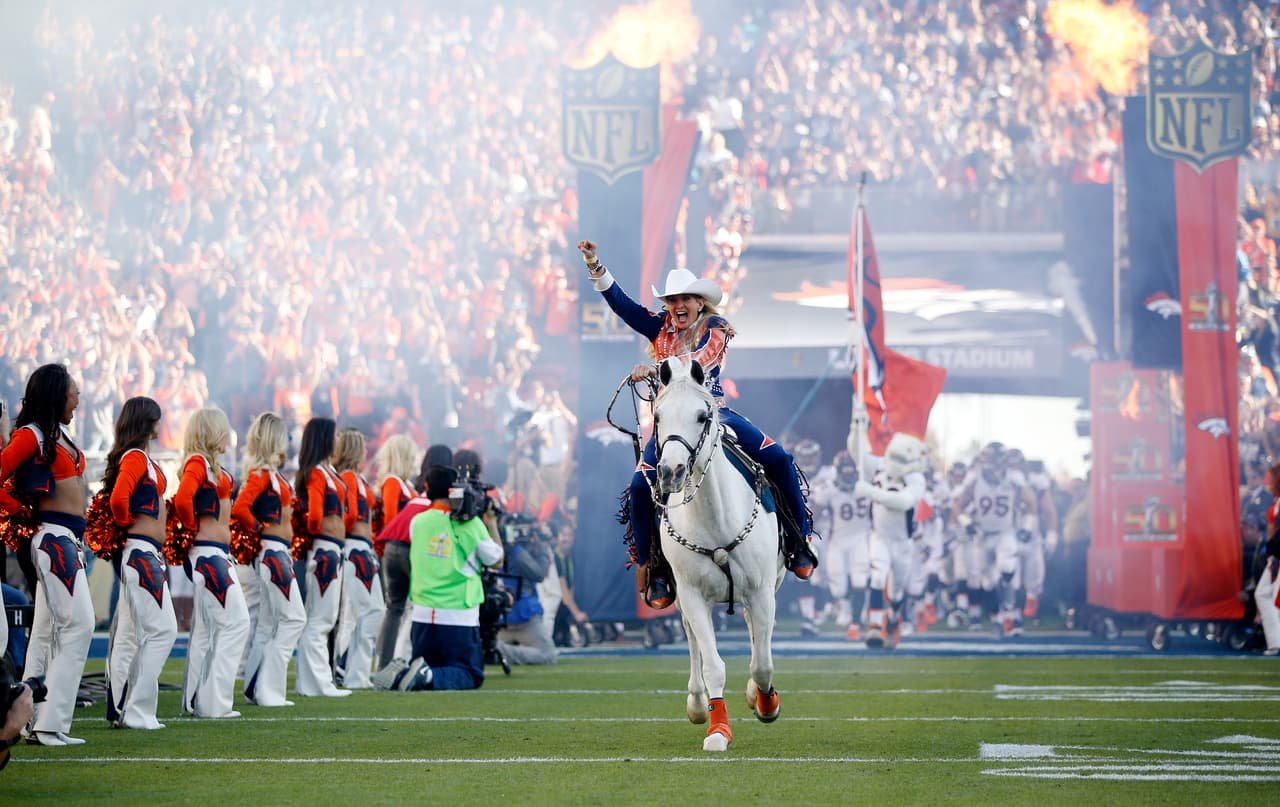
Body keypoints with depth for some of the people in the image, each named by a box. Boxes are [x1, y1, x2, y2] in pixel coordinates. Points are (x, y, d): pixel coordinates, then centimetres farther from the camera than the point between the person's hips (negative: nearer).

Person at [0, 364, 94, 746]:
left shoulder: (57, 435, 15)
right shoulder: (32, 435, -12)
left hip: (68, 538, 9)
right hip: (51, 536, -9)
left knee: (48, 629, 10)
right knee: (78, 623, -13)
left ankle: (34, 721, 14)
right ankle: (50, 724, -13)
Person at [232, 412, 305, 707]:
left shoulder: (272, 473, 14)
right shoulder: (262, 473, -14)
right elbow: (239, 508, -25)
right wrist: (258, 529, -13)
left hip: (278, 553, 10)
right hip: (272, 552, -10)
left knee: (268, 623, 12)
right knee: (294, 618, -10)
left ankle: (255, 689, 15)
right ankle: (269, 690, -9)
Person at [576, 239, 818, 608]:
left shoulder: (715, 329, -1)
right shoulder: (661, 328, 10)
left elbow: (698, 361, -20)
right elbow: (620, 302, 7)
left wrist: (654, 368, -35)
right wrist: (595, 267, -4)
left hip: (713, 411, -1)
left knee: (778, 459, -18)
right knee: (641, 485, -21)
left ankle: (799, 542, -5)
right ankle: (653, 570, -9)